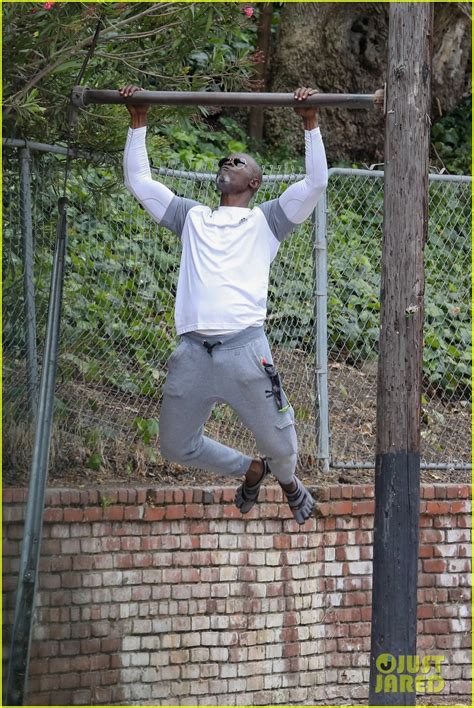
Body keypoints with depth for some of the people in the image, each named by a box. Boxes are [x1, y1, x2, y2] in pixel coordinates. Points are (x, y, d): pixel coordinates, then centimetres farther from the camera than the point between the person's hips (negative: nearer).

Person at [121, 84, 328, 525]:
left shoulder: (265, 220, 14)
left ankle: (287, 480, 37)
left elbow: (315, 182, 4)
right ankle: (250, 470, 34)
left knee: (279, 445, 0)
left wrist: (311, 124, 0)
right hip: (193, 351, 4)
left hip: (244, 347, -4)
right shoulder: (192, 217, 23)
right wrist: (138, 124, 22)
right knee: (176, 447, 8)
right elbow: (138, 181, 25)